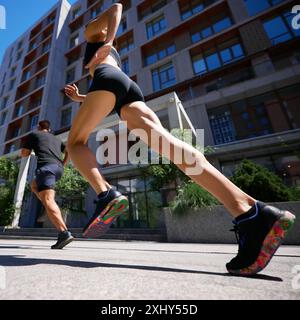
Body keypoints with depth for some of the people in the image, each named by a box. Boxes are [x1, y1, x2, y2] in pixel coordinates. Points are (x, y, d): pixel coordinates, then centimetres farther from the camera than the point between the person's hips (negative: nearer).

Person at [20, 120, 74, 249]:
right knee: (34, 185, 31)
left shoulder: (33, 134, 18)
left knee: (47, 200, -17)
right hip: (58, 169, 7)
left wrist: (31, 149, 39)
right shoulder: (56, 139, 30)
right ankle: (53, 211, 14)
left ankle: (64, 233, -32)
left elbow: (24, 153, 19)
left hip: (46, 166, -6)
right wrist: (63, 164, 22)